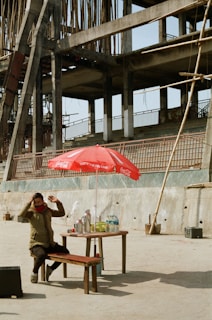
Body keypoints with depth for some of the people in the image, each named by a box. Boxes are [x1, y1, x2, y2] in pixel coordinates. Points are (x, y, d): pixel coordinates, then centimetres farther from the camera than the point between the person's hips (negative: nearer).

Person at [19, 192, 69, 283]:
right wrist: (29, 203, -27)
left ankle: (50, 269, 11)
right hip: (36, 244, -6)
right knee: (42, 255, -36)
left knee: (65, 252, -8)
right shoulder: (31, 212, -5)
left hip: (49, 243, 6)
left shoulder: (48, 211, 10)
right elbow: (21, 214, -27)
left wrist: (58, 202, 5)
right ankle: (34, 273, -7)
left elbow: (61, 213, 18)